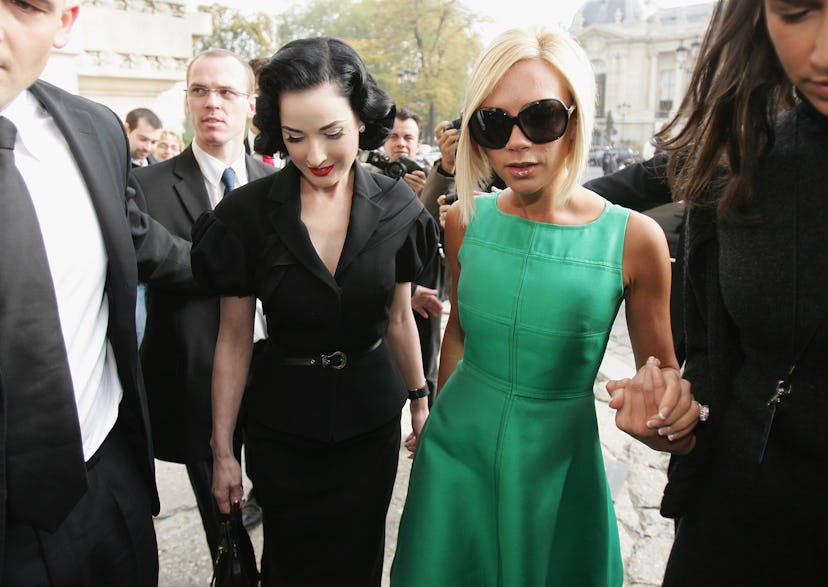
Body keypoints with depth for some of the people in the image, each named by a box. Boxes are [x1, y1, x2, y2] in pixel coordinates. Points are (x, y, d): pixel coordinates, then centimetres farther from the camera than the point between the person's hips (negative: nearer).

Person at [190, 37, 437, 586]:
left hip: (372, 418, 2)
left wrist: (420, 400, 11)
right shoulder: (247, 213, -13)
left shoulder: (397, 208, -9)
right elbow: (234, 337, -7)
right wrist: (222, 449, -2)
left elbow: (399, 317, 3)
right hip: (282, 422, -1)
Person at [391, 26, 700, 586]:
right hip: (456, 451, 3)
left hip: (558, 465, -2)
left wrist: (665, 417, -25)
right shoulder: (467, 221, -7)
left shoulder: (634, 238, -15)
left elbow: (663, 373, -3)